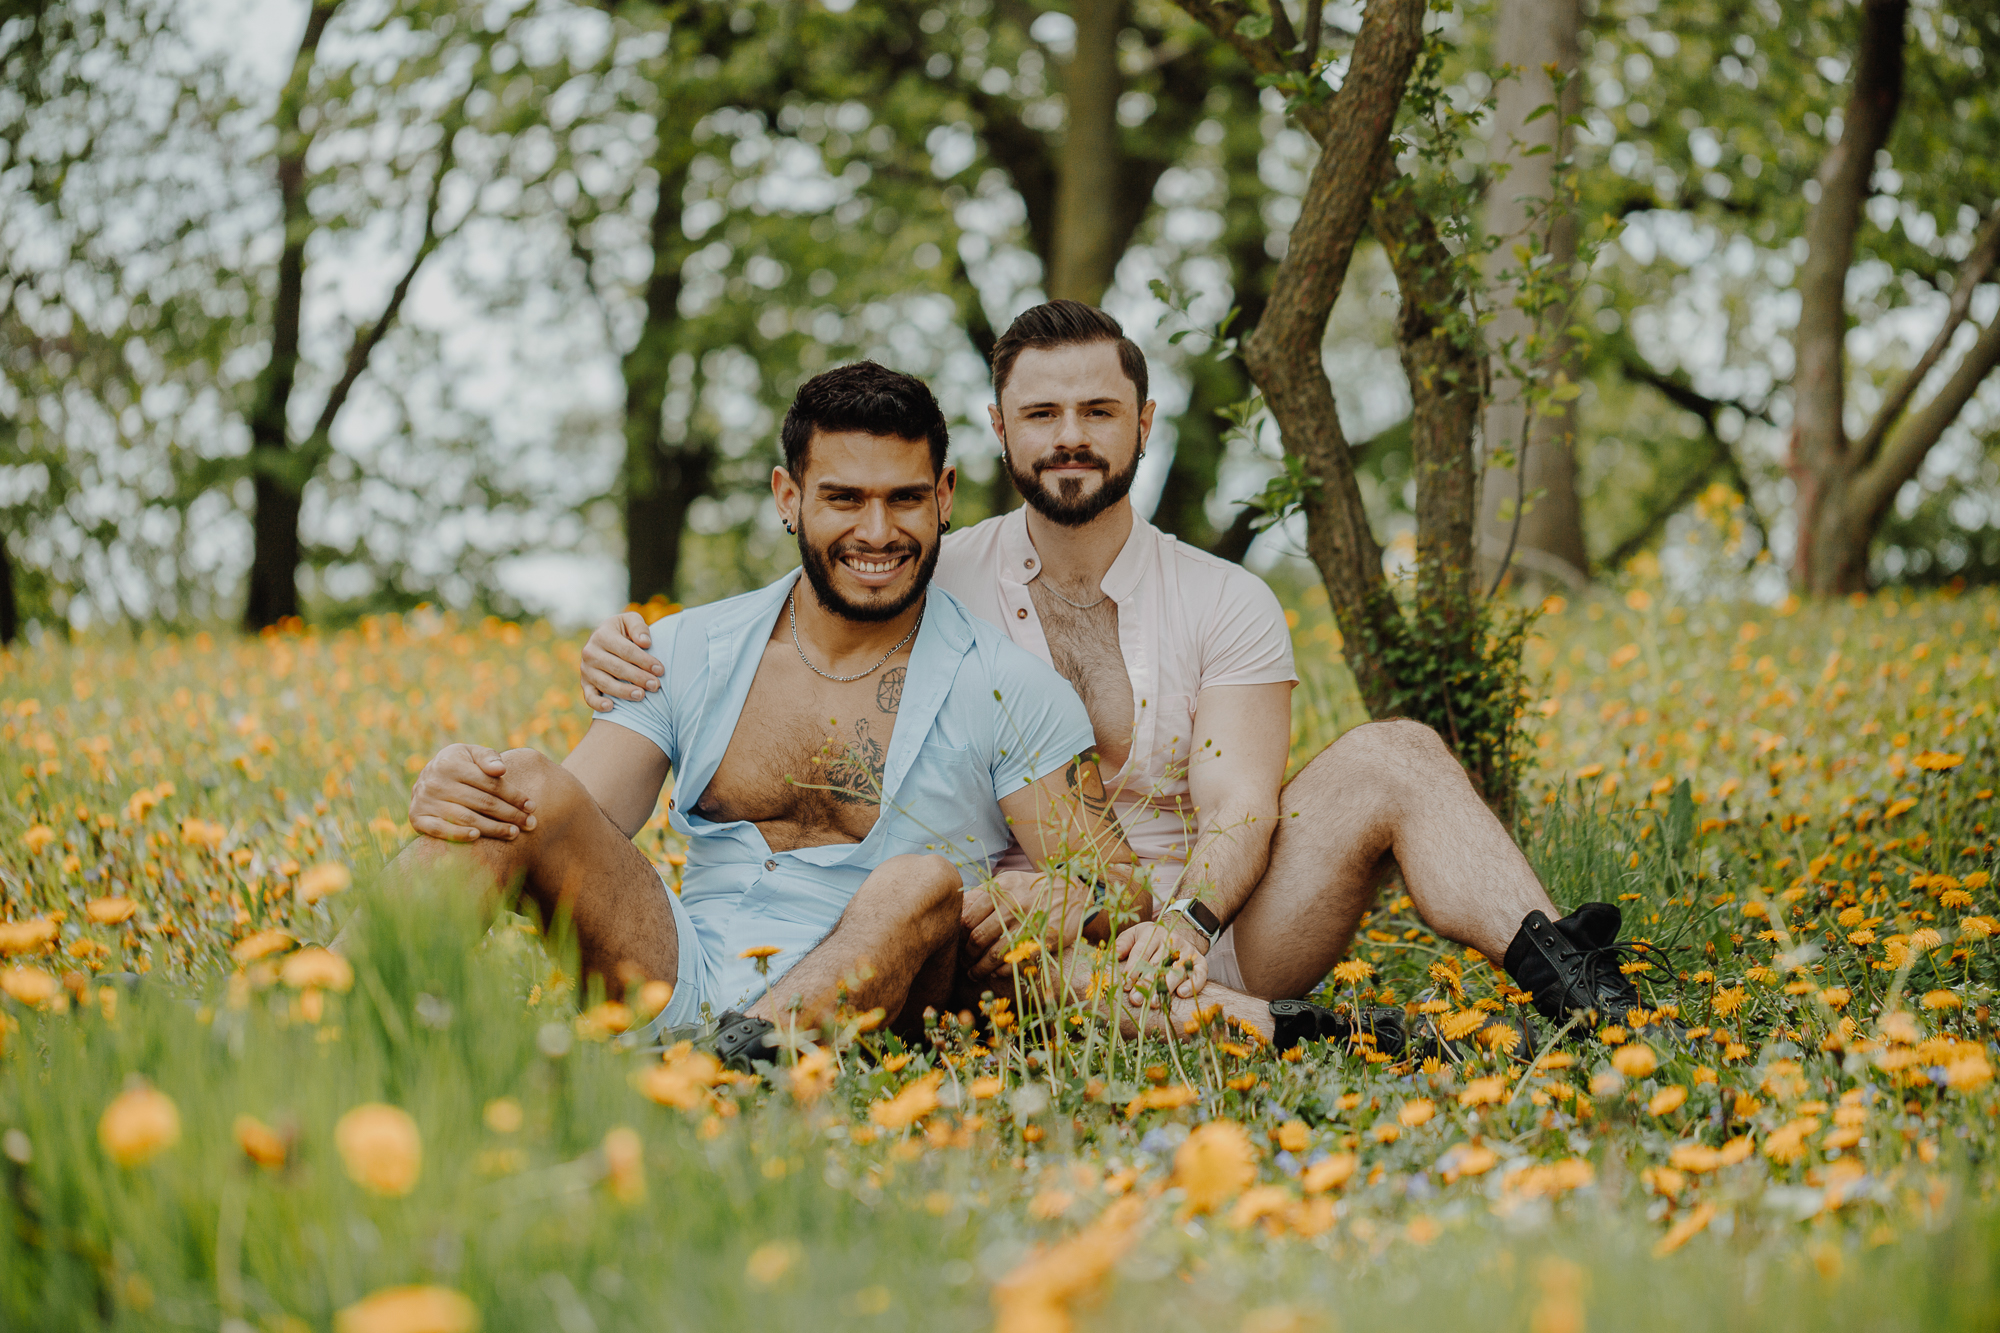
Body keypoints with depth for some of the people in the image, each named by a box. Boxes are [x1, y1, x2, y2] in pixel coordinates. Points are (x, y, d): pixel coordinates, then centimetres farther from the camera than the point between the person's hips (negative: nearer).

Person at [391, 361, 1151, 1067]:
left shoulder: (1007, 690, 3)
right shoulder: (684, 655, 11)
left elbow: (1119, 891, 0)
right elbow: (568, 833, 4)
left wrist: (1056, 901, -26)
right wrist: (452, 797, -20)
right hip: (677, 987, 3)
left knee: (924, 880, -33)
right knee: (527, 790, -16)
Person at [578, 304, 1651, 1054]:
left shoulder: (1227, 606, 6)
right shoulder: (935, 586, 6)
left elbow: (1239, 807, -6)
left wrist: (1188, 917, -29)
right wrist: (637, 657, -17)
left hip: (1201, 932, 2)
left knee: (1392, 759, -18)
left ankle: (1568, 989, -30)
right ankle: (1281, 1032, -47)